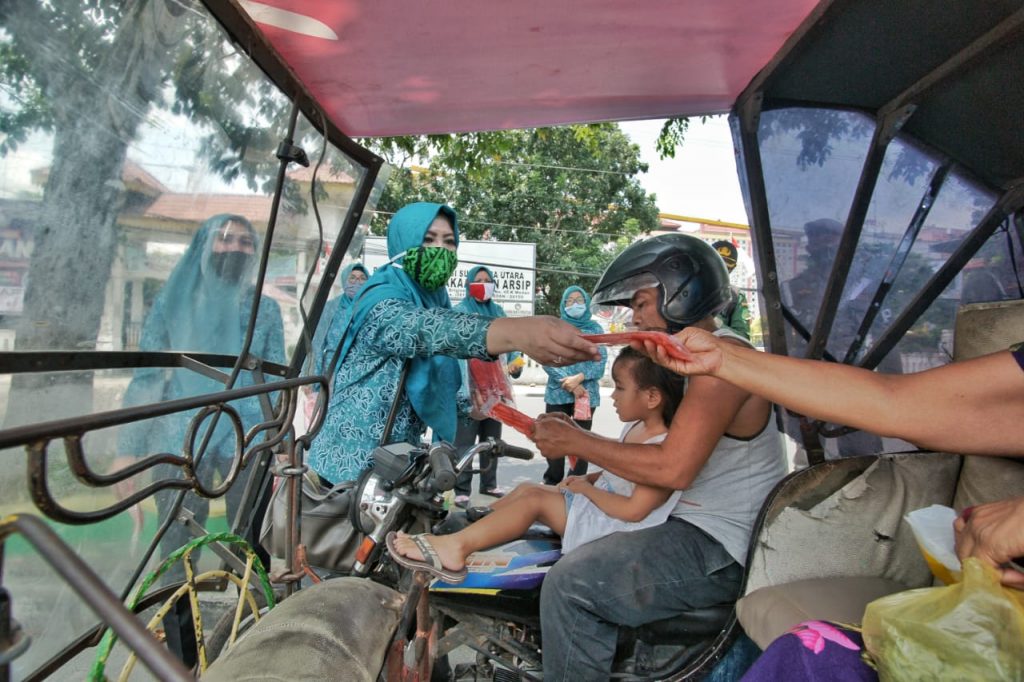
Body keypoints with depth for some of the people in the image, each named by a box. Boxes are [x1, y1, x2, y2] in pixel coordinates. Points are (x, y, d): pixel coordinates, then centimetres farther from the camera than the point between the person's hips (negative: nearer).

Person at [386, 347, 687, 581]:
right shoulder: (635, 427, 5)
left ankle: (454, 547, -16)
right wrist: (589, 478, 3)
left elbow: (633, 510, -28)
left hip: (613, 528, -10)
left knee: (535, 499, -19)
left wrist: (586, 489, -17)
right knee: (526, 488, 5)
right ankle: (461, 527, 7)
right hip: (598, 500, 10)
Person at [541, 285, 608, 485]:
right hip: (558, 393, 0)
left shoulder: (595, 329, 8)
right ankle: (552, 484, 19)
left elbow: (601, 361, -1)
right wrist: (569, 383, -13)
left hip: (587, 393, 0)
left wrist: (579, 378, -16)